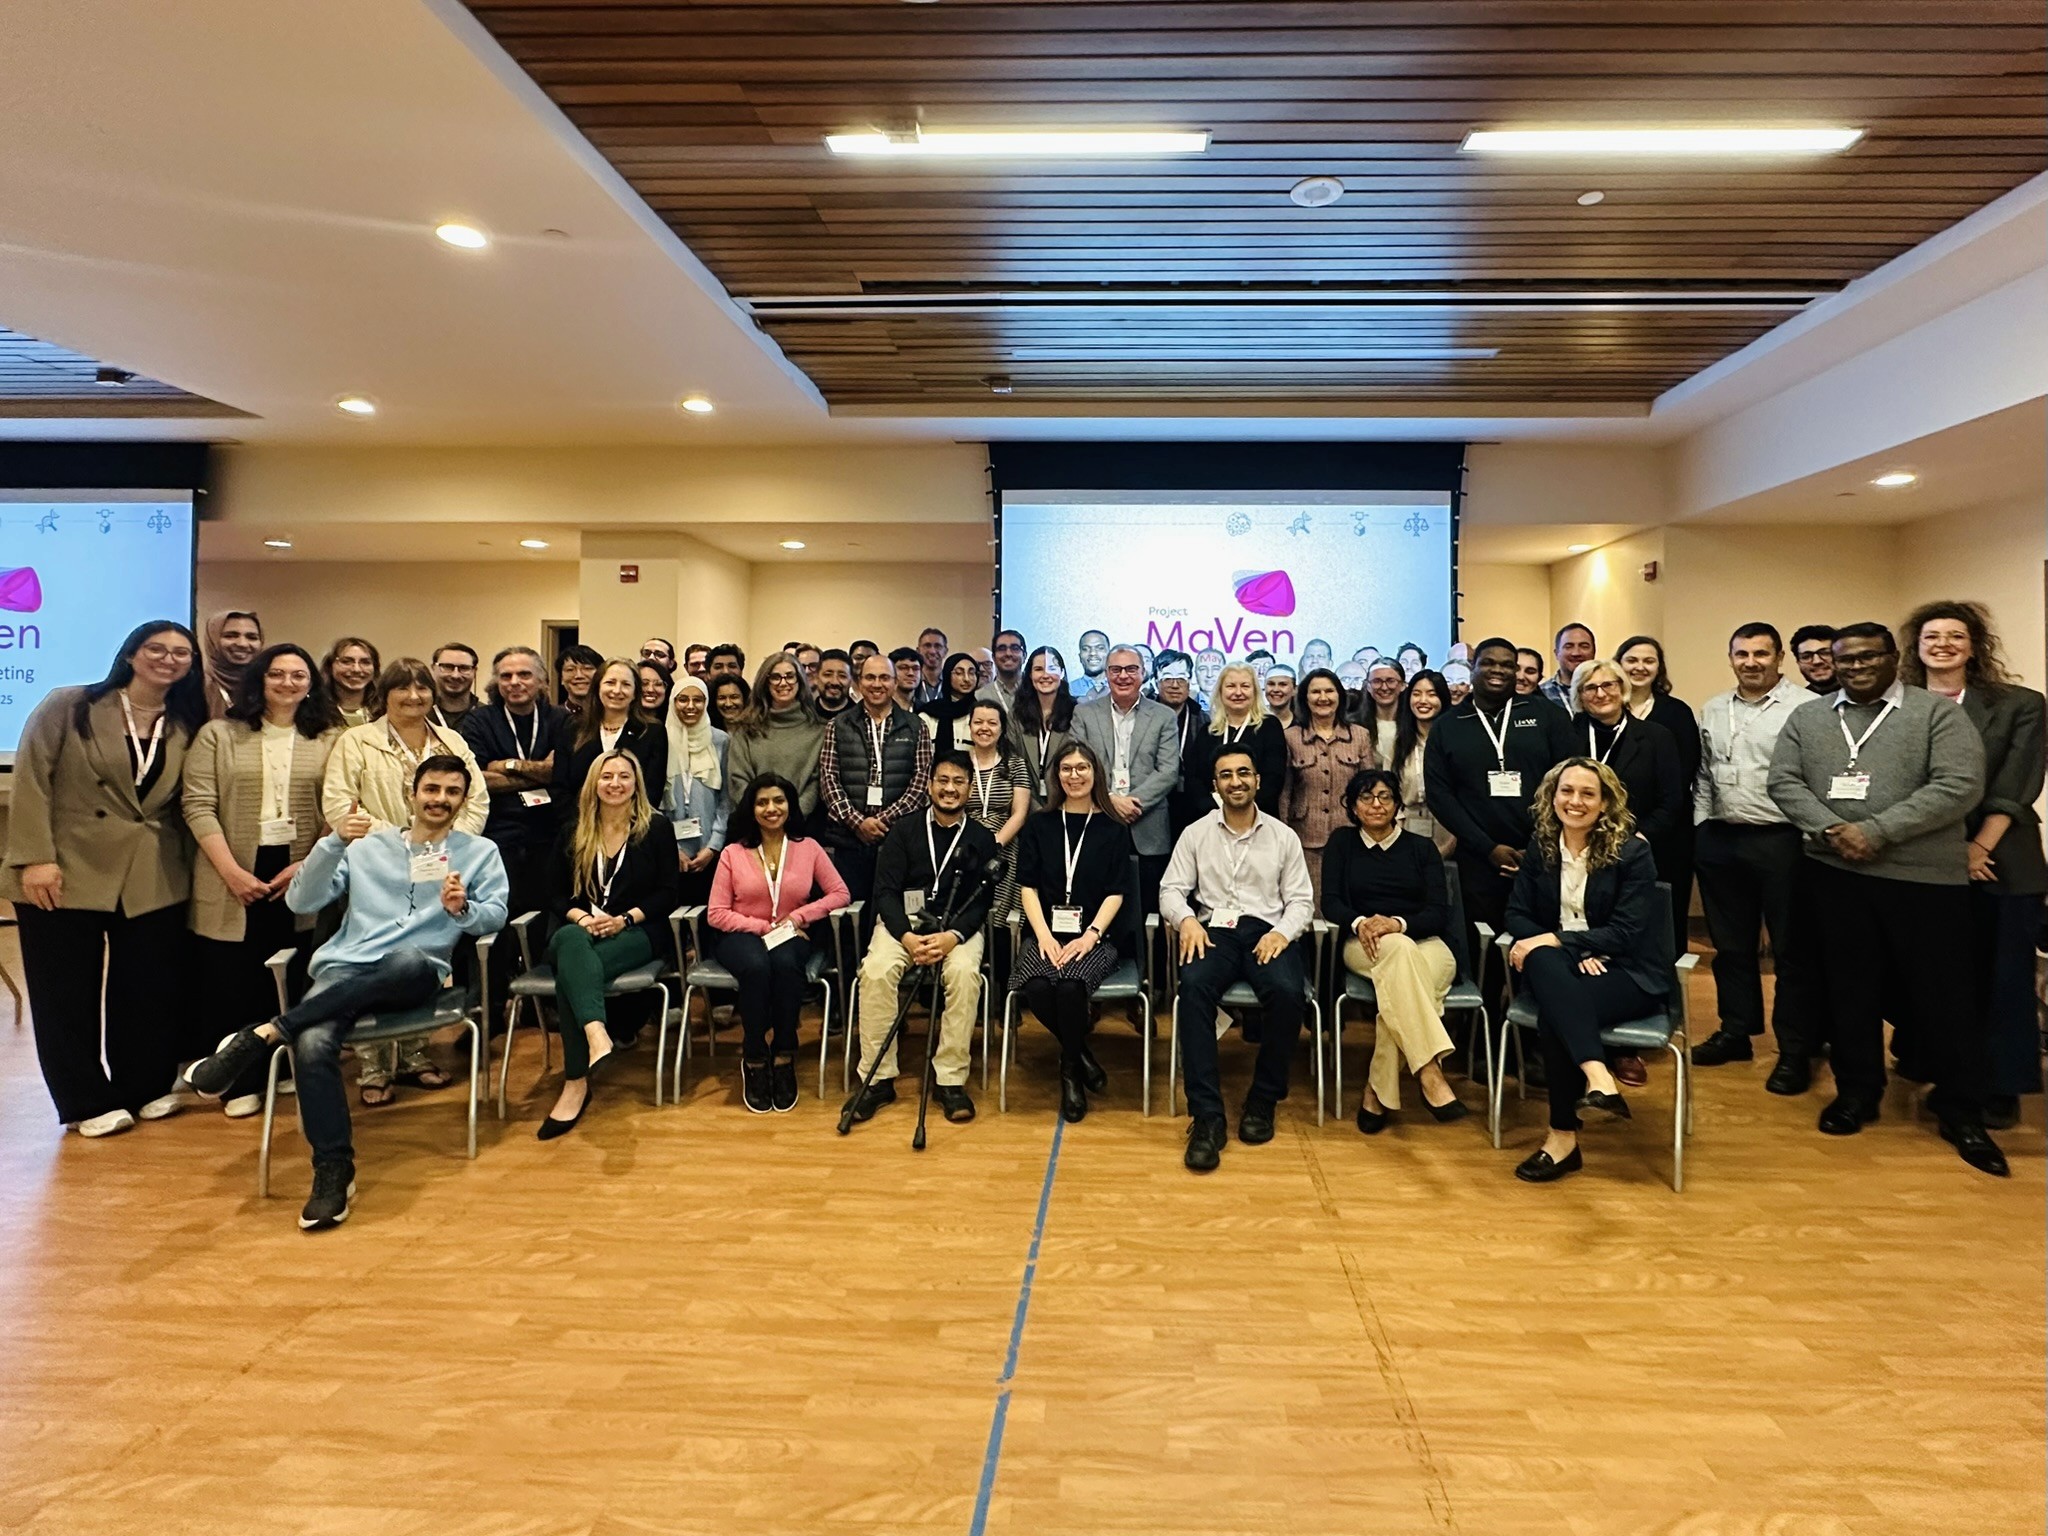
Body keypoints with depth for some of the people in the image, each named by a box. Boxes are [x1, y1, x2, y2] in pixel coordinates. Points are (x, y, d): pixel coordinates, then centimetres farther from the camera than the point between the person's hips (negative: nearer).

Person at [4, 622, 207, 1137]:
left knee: (146, 992, 9)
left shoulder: (186, 727, 8)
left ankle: (143, 1090, 23)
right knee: (67, 993, 5)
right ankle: (88, 1102, 17)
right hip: (66, 874, -3)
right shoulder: (67, 707, -3)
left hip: (154, 881, 3)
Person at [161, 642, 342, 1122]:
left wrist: (309, 865, -10)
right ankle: (186, 1076, 21)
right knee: (222, 984, 2)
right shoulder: (218, 734, 5)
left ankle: (249, 1080, 19)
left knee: (282, 985, 5)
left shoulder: (329, 739, 7)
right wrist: (232, 872, -13)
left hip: (299, 880, 1)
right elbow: (198, 806, -3)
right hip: (229, 883, -1)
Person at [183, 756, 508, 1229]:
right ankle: (334, 1169, -20)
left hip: (414, 975, -1)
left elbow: (496, 914, 4)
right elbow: (301, 902, 9)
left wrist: (462, 909, -18)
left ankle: (263, 1036, -31)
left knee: (409, 959, -40)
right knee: (312, 1044, -32)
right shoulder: (367, 844, 20)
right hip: (345, 967, 2)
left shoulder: (480, 852, 16)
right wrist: (335, 841, -5)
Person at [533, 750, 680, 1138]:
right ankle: (597, 1035, -57)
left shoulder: (656, 829, 7)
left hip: (638, 933, -2)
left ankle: (576, 1084, -41)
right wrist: (582, 917, -9)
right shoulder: (572, 833, 16)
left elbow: (667, 893, 2)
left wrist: (623, 919, -13)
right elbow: (555, 894, 12)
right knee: (571, 942, -38)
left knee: (570, 970, -34)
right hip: (579, 929, 3)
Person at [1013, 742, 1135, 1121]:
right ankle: (1080, 1053, -2)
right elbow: (1027, 887, 5)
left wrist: (1090, 936, -14)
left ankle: (1070, 1069, -6)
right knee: (1037, 987, -31)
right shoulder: (1039, 826, 12)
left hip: (1094, 936, -1)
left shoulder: (1114, 830, 9)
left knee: (1070, 985, -33)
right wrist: (1044, 936, -11)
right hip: (1045, 933, 2)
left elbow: (1115, 893, 2)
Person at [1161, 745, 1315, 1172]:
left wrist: (1281, 932, -12)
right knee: (1194, 986, -34)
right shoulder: (1195, 834, 12)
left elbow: (1301, 900, 9)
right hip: (1213, 930, 0)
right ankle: (1207, 1115, -31)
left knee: (1287, 992, -33)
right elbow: (1172, 890, 7)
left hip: (1267, 931, 0)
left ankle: (1263, 1101, -11)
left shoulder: (1283, 836, 13)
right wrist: (1186, 920, -15)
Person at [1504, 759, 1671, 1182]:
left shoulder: (1632, 851, -6)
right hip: (1562, 969, 3)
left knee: (1554, 1015, -33)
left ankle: (1564, 1136, -23)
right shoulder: (1540, 844, 5)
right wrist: (1573, 952, -12)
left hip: (1626, 972, -3)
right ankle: (1598, 1079, -40)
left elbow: (1626, 932, -12)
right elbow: (1517, 914, 4)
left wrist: (1556, 939, -21)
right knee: (1543, 961, -35)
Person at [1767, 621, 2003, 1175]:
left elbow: (1959, 787, -12)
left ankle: (1960, 1110, 19)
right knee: (1849, 986, 11)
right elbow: (1784, 781, 3)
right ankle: (1856, 1089, 25)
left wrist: (1876, 832, -17)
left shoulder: (1939, 713, -2)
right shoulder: (1807, 717, 10)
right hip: (1836, 874, 3)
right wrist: (1830, 829, -13)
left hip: (1926, 876, -3)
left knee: (1942, 993, 5)